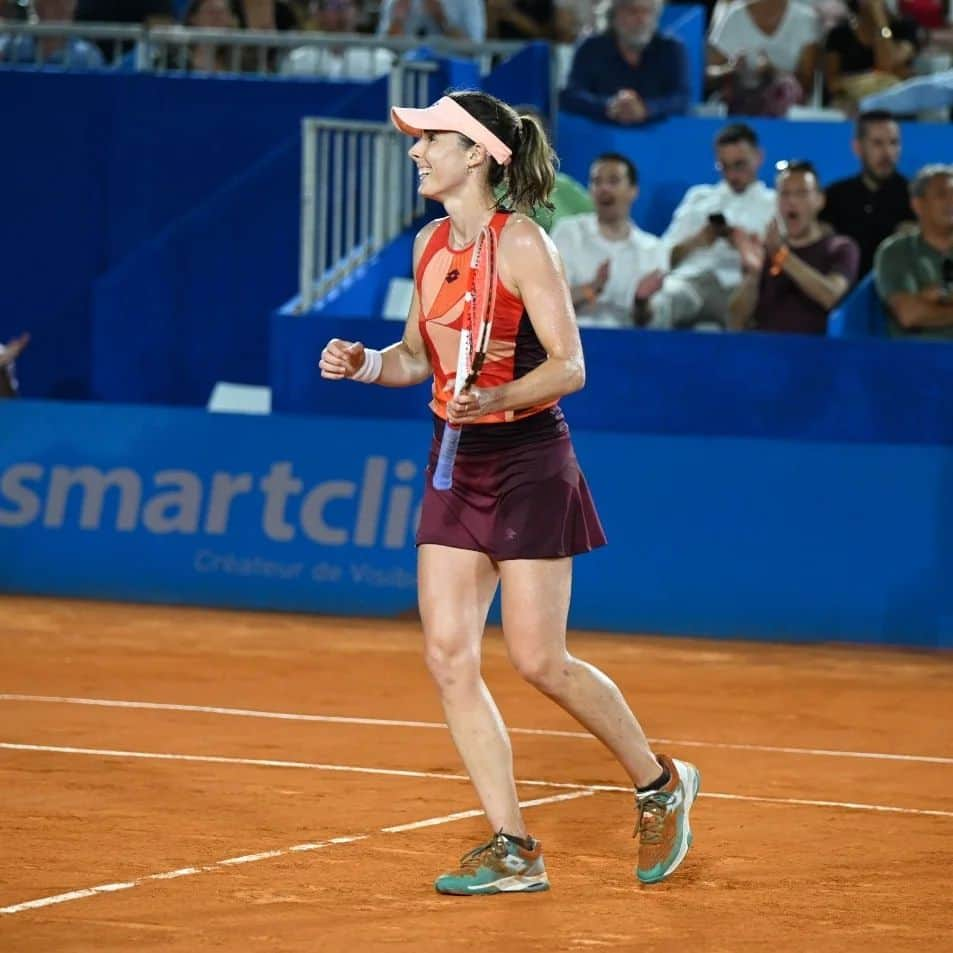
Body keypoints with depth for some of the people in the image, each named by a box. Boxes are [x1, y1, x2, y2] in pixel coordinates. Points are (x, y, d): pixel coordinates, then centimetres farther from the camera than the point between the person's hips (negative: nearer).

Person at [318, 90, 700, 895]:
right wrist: (368, 364, -2)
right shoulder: (430, 245, 8)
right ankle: (514, 852, 3)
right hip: (457, 466, 7)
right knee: (449, 655, -2)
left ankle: (660, 785, 16)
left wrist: (496, 399, -32)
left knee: (538, 660, -7)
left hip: (528, 465, -7)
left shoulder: (521, 243, -14)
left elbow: (569, 366, -16)